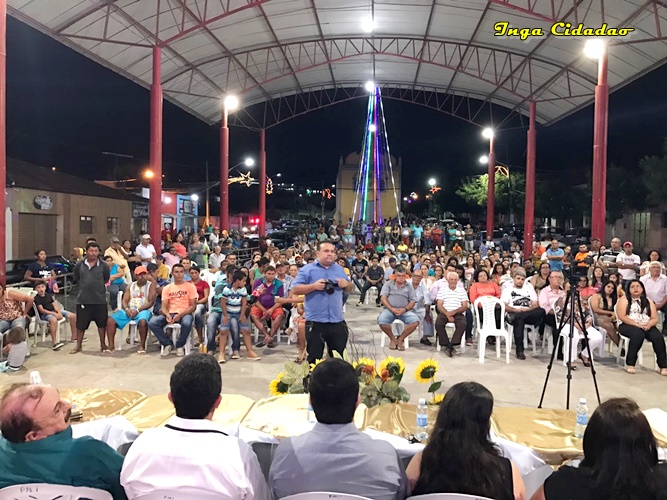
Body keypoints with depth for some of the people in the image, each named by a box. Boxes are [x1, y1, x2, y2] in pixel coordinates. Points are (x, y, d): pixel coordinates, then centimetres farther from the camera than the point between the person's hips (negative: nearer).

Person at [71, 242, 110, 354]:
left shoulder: (104, 266, -4)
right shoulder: (79, 265, 0)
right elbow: (76, 279, 12)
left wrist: (98, 286, 6)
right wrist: (85, 286, 7)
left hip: (100, 300, -1)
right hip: (83, 300, 1)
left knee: (102, 323, 7)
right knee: (81, 324, 10)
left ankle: (103, 345, 21)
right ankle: (79, 345, 26)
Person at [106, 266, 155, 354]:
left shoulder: (151, 285, 4)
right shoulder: (130, 286, 19)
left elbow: (151, 302, -6)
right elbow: (124, 301, 11)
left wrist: (137, 310, -16)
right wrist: (126, 309, -12)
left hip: (143, 310, -5)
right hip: (129, 310, 5)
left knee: (142, 321, -39)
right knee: (110, 320, -17)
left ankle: (142, 346, -23)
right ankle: (111, 345, -9)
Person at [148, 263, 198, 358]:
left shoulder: (190, 286, 4)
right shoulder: (167, 288, 12)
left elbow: (193, 306, -3)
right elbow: (164, 307, 5)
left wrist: (180, 315, -18)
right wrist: (167, 315, -18)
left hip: (185, 314, -3)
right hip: (170, 314, 3)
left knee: (187, 323, -39)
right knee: (152, 322, -24)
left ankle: (180, 345, -9)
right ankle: (167, 344, -3)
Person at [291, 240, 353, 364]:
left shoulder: (339, 269, 12)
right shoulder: (306, 269, -2)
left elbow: (350, 287, 19)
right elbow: (295, 290, -7)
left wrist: (347, 284, -4)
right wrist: (314, 286, -19)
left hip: (337, 321, 4)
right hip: (315, 322, -4)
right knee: (314, 358, 6)